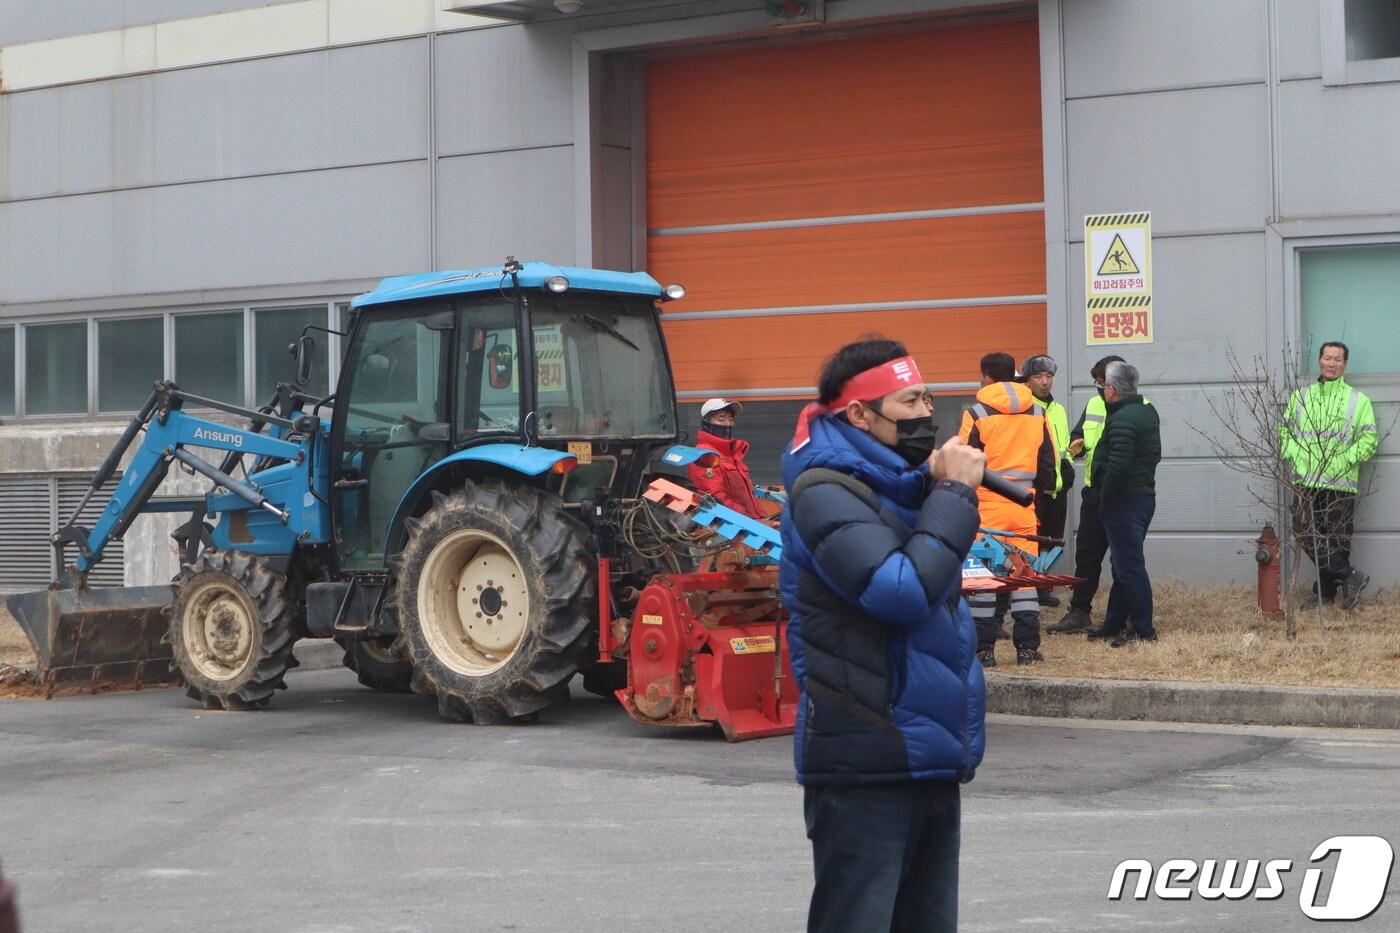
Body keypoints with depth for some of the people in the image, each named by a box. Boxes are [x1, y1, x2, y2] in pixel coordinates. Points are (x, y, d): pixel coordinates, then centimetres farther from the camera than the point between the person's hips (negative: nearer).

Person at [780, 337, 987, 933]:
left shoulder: (896, 487, 13)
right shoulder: (825, 493, -14)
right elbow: (906, 590, -24)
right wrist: (953, 492, -16)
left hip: (930, 760, 9)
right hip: (865, 766, -9)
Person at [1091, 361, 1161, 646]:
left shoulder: (1122, 420, -19)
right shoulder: (1148, 412, 14)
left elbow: (1117, 465, -27)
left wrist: (1105, 498, -14)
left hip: (1124, 502, -10)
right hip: (1145, 495, 10)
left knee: (1129, 565, -5)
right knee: (1124, 564, 16)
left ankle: (1143, 629, -3)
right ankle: (1114, 625, 24)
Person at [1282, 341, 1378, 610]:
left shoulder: (1358, 400, 4)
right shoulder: (1300, 397, 14)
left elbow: (1370, 438, 0)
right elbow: (1285, 430, 17)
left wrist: (1344, 460, -13)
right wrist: (1294, 455, -2)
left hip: (1341, 483, -3)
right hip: (1306, 480, 3)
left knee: (1337, 540, -1)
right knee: (1305, 534, -2)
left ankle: (1326, 589, 10)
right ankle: (1350, 577, 7)